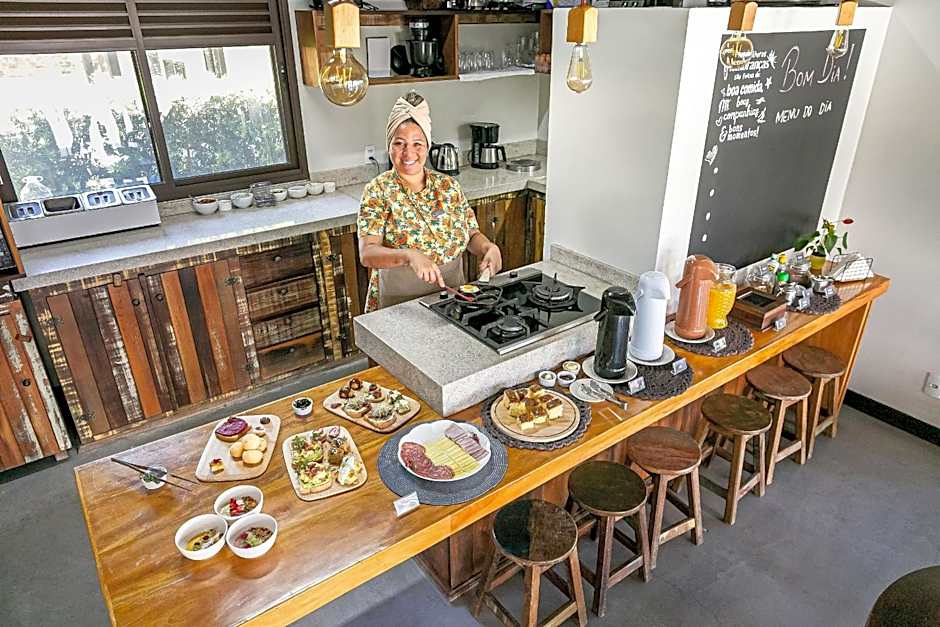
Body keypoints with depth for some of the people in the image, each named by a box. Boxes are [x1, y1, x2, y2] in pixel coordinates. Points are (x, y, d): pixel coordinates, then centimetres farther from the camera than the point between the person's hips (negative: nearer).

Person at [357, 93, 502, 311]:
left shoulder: (448, 186, 4)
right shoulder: (378, 191, -7)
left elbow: (472, 234, 11)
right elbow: (367, 253, -17)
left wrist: (489, 247, -11)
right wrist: (409, 256, -35)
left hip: (452, 299, 4)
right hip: (398, 307, -4)